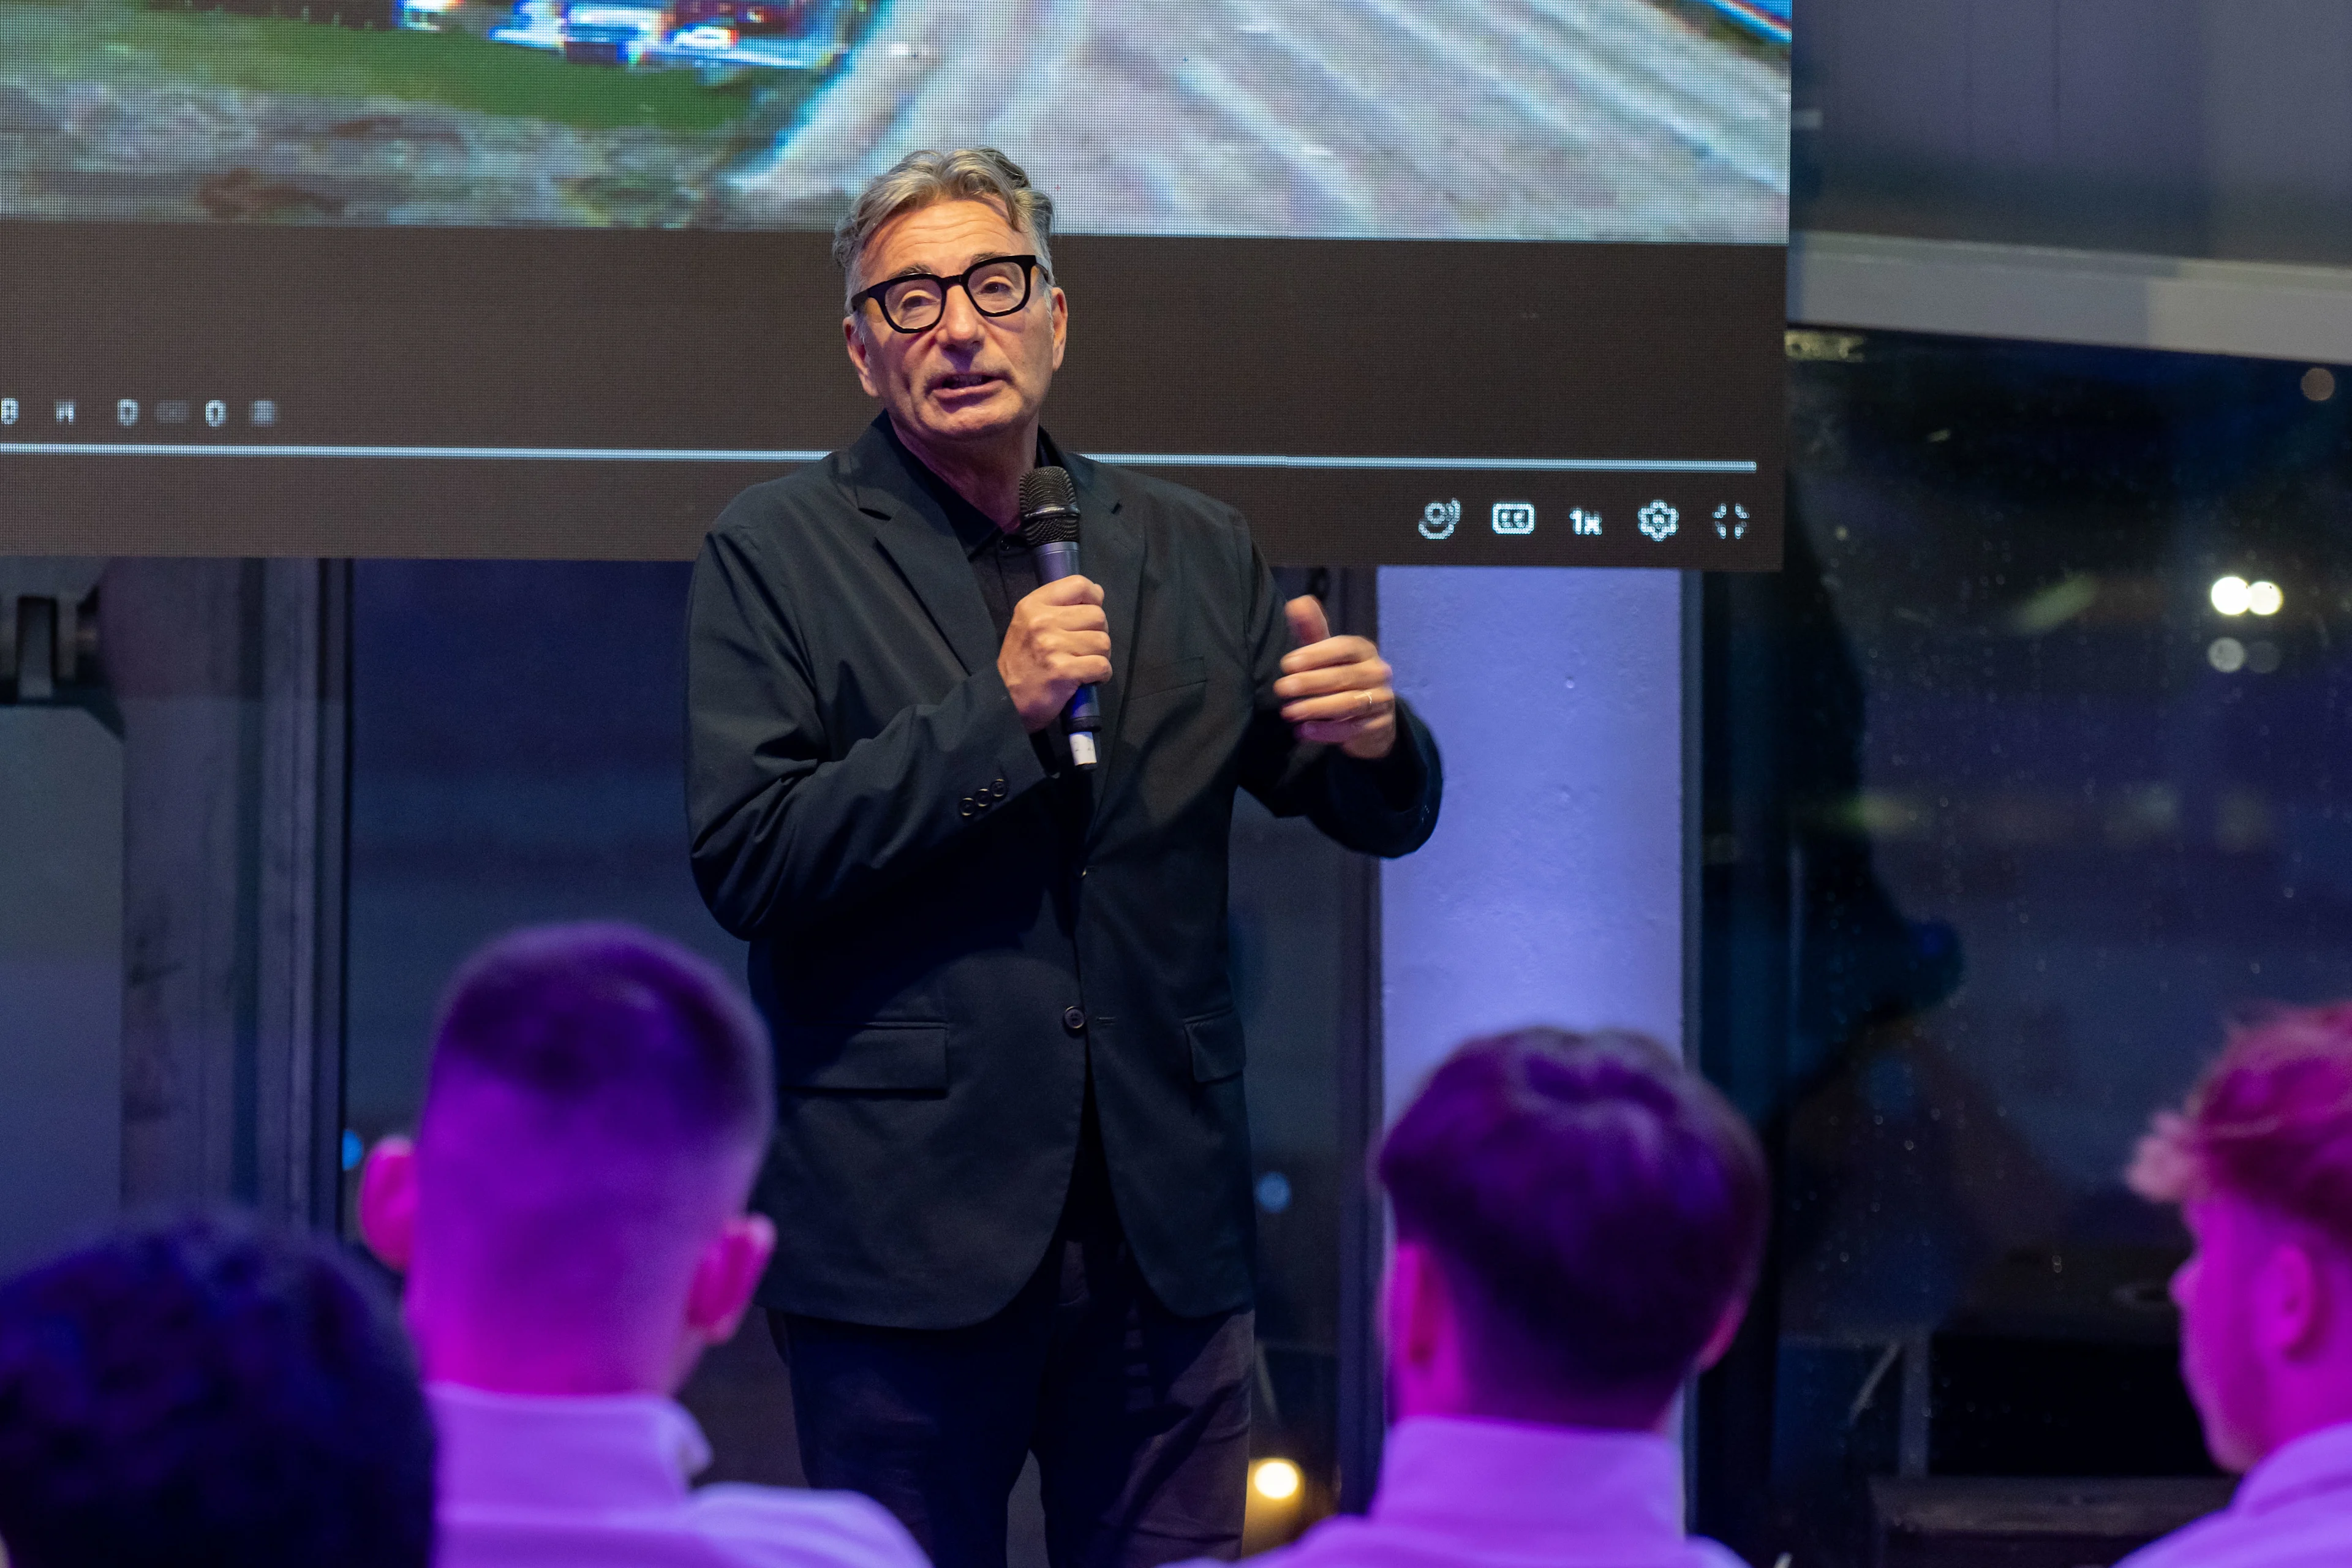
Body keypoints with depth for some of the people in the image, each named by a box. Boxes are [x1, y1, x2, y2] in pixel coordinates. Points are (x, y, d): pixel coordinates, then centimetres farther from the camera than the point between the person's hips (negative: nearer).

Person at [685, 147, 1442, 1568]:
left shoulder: (1192, 550, 13)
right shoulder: (778, 556, 1)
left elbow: (1381, 816, 14)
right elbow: (744, 861, -9)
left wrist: (1373, 740, -10)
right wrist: (997, 715, -16)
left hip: (1169, 1231, 3)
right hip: (906, 1232, -3)